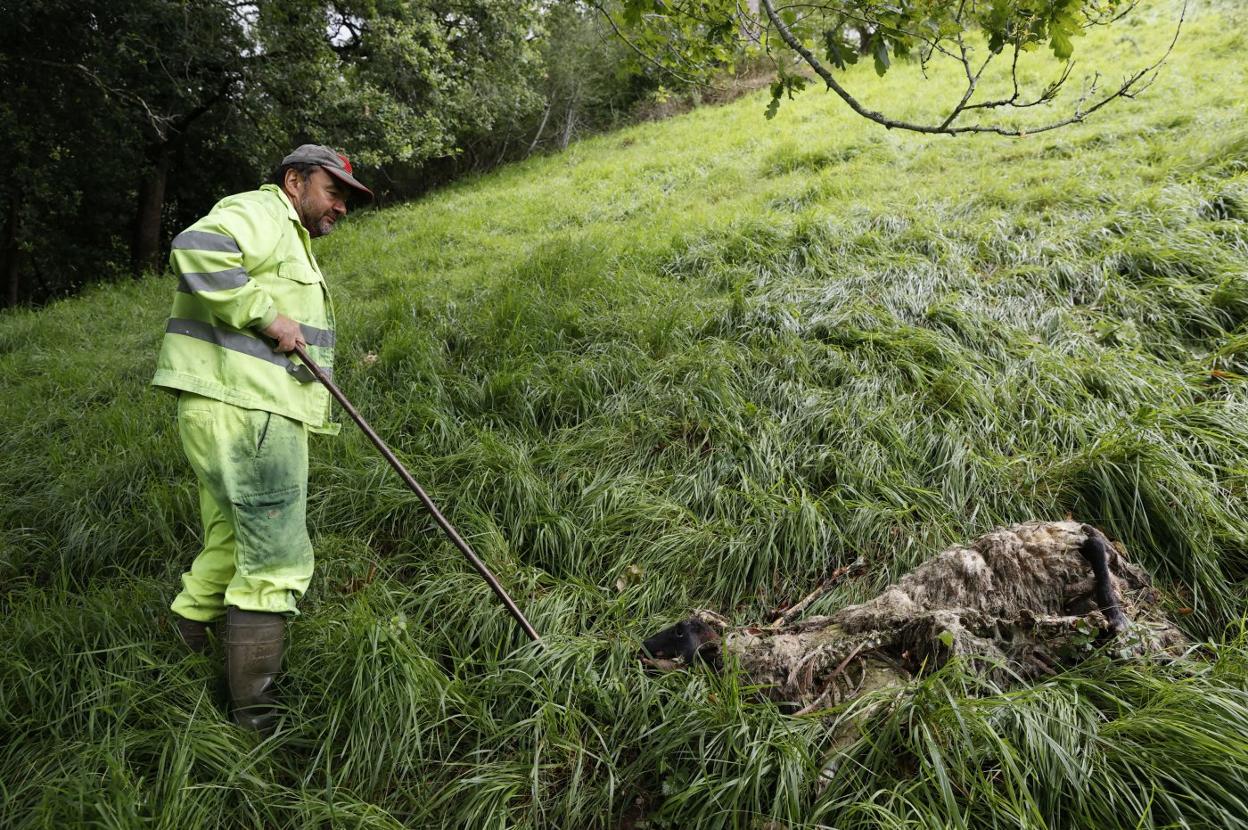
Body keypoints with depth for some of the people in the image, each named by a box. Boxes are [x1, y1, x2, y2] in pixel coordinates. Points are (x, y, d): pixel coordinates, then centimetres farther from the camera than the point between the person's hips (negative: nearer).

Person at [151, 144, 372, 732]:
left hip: (260, 413, 11)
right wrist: (265, 313, -21)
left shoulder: (288, 241, 29)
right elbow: (195, 251, -25)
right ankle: (254, 716, -4)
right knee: (276, 561, -10)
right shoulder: (259, 212, -4)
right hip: (242, 412, -11)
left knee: (231, 552, 16)